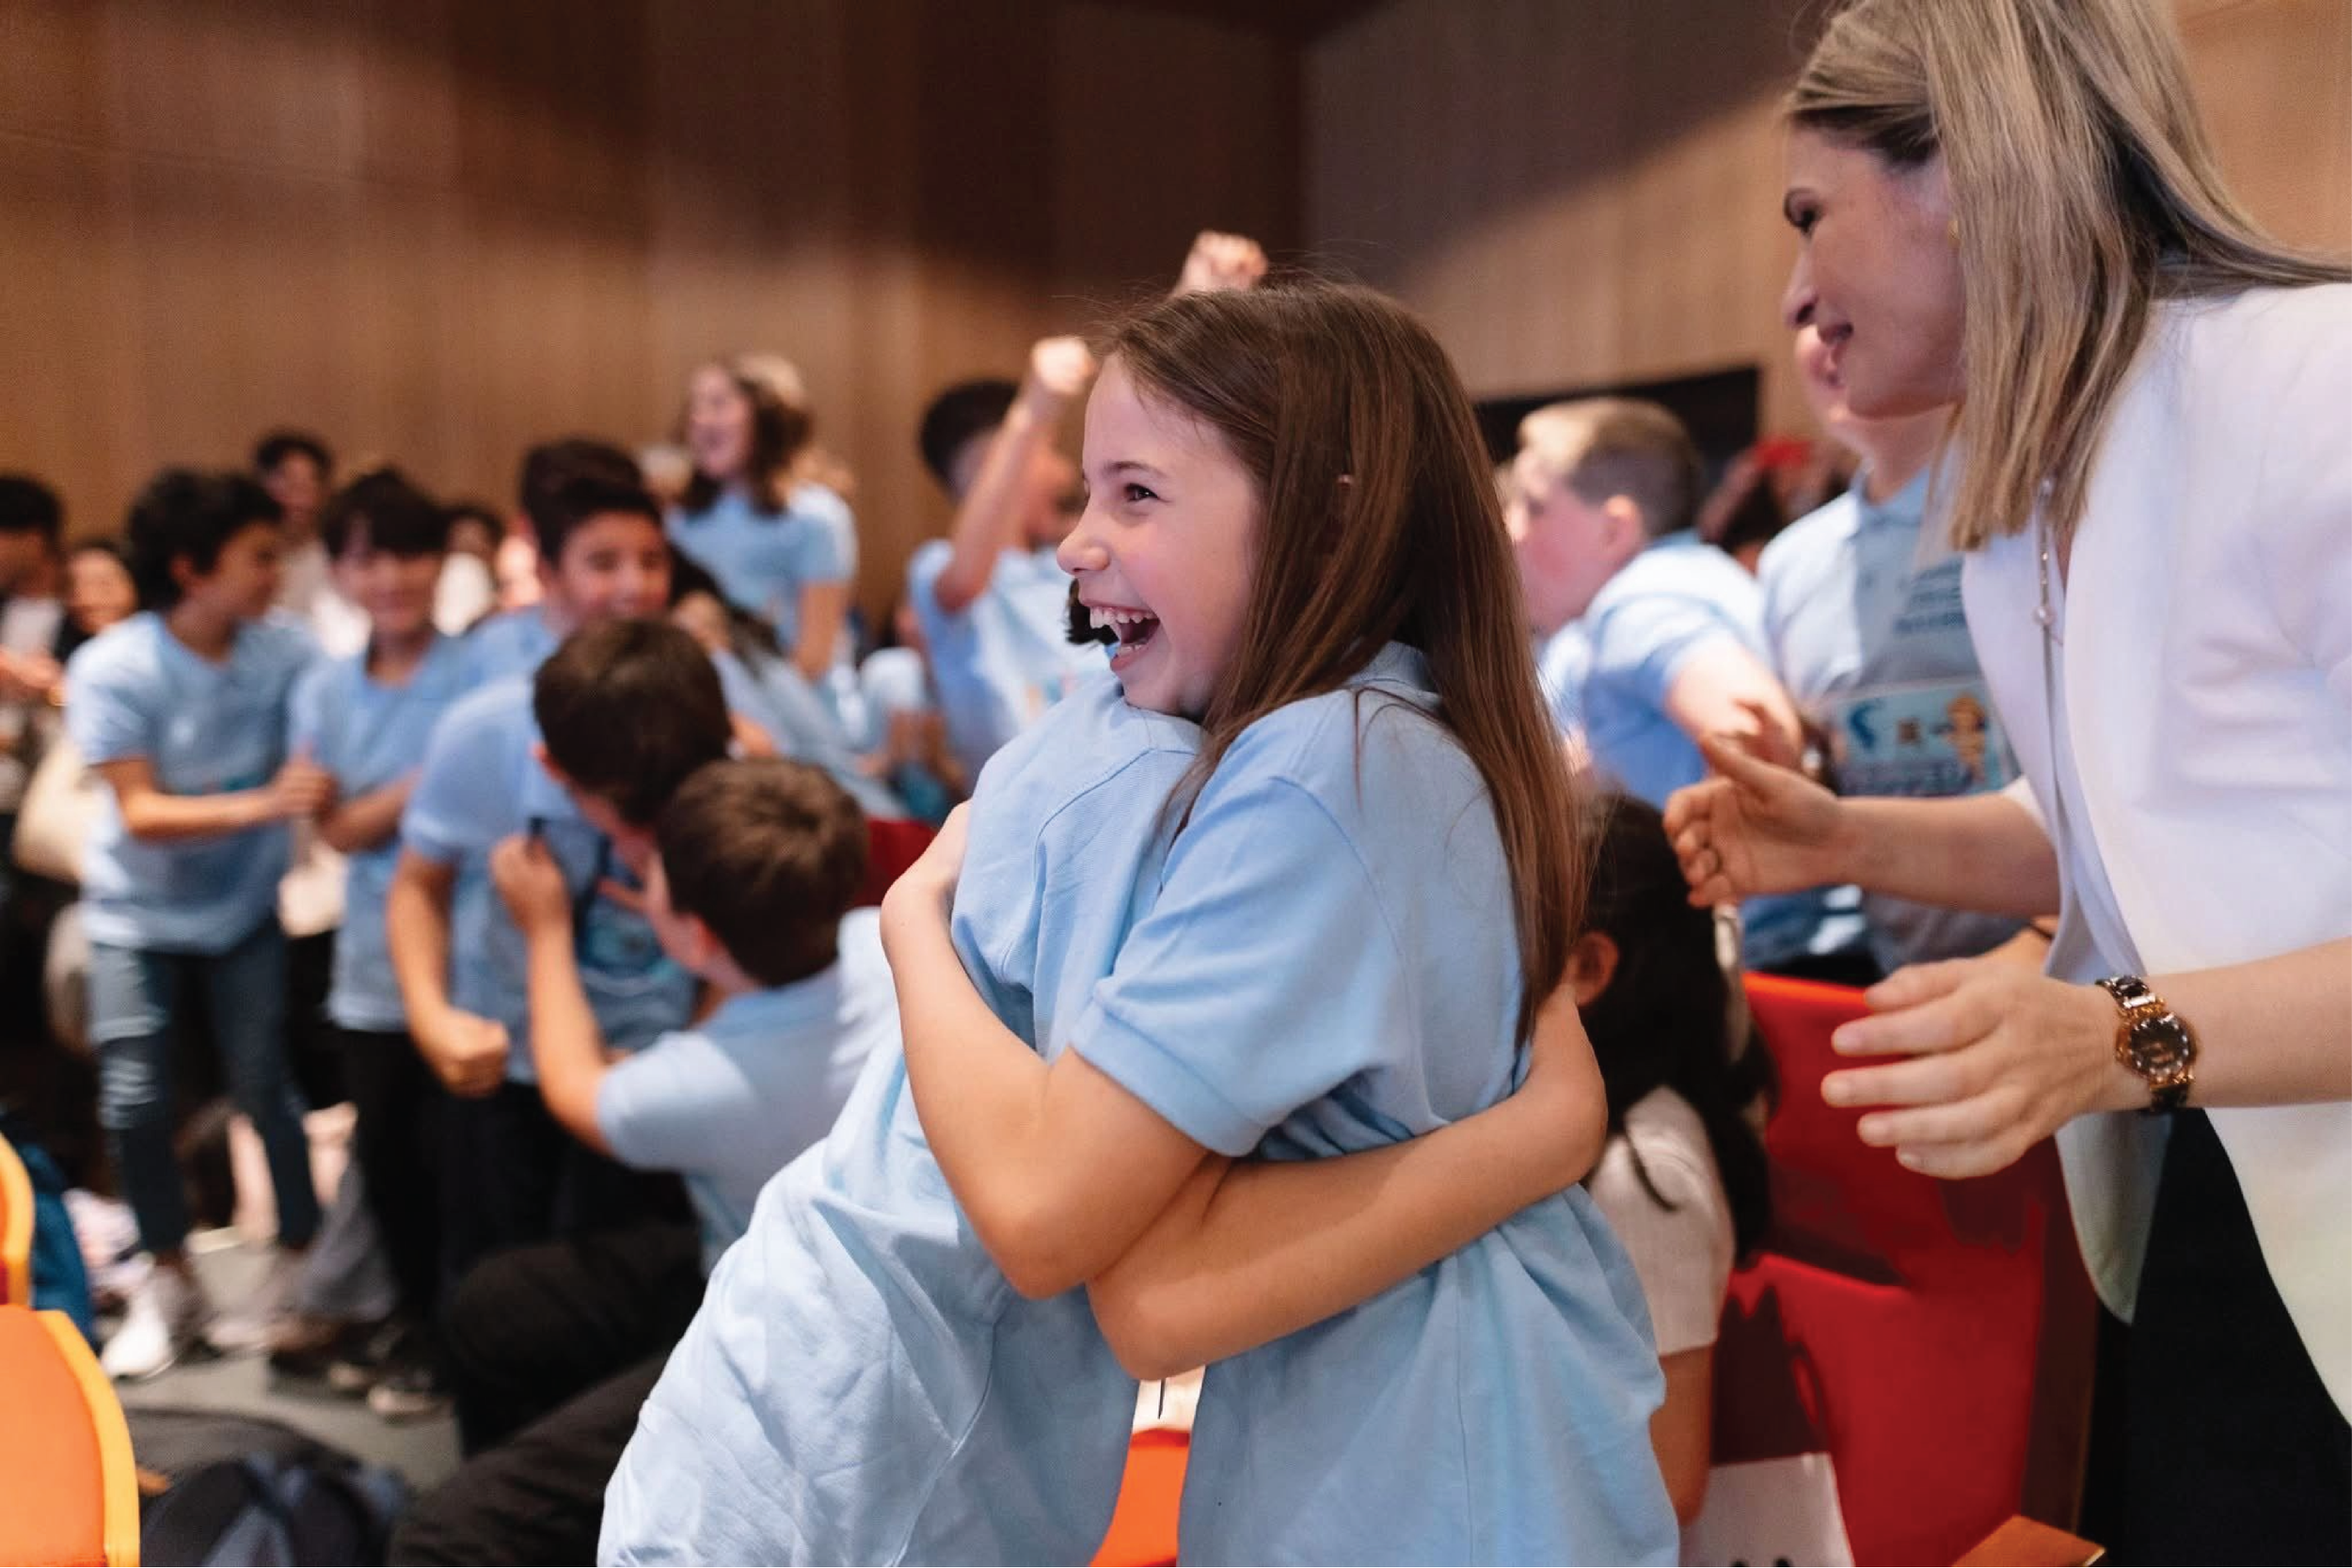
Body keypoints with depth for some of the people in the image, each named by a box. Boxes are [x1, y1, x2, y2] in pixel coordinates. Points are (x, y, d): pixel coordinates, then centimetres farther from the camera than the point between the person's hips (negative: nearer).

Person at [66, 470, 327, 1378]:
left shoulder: (284, 652, -14)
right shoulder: (112, 669, -18)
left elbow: (328, 763, -11)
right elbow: (140, 813, -22)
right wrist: (261, 804, -35)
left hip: (243, 907, 1)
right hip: (136, 916, 0)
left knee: (264, 1088, -2)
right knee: (133, 1105, -4)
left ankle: (300, 1262, 18)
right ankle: (169, 1282, 17)